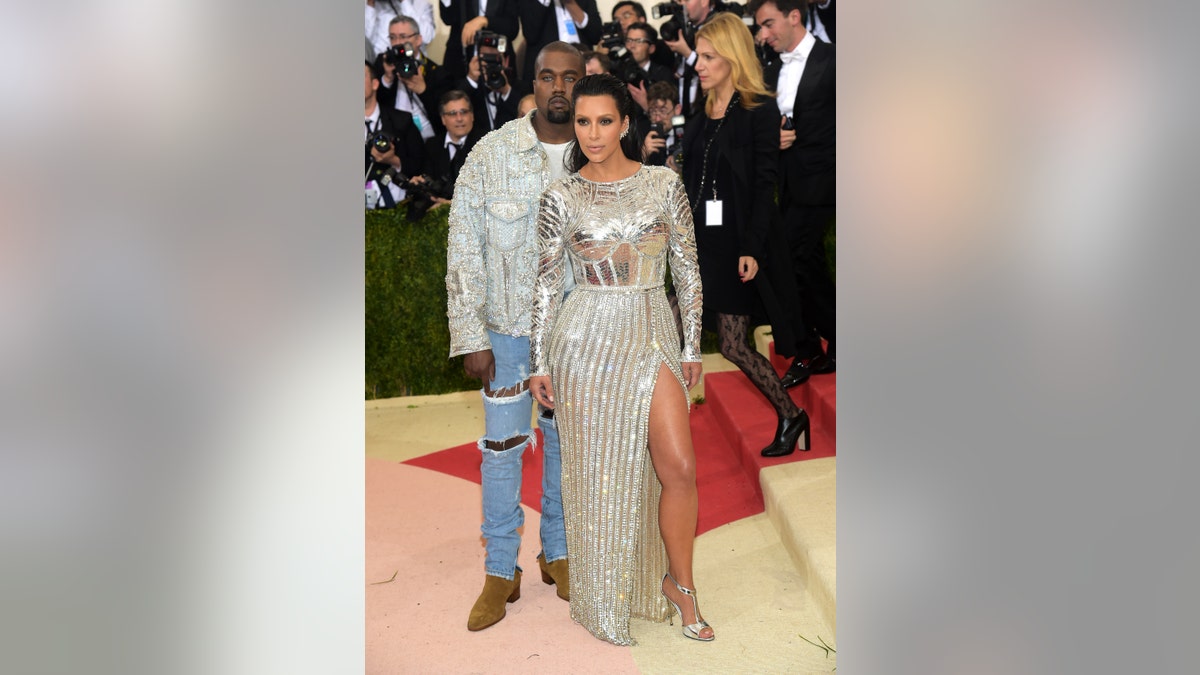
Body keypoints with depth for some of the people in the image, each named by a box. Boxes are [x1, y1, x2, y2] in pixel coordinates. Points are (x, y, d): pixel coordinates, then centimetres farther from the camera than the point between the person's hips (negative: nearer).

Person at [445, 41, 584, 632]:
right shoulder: (492, 152, -8)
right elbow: (464, 246, -7)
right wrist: (471, 335, -10)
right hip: (508, 324, -1)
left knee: (564, 440, 14)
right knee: (502, 444, 5)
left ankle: (557, 551, 32)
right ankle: (500, 572, 19)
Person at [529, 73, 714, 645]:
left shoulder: (665, 185, 1)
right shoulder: (561, 197, -1)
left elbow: (687, 269, 6)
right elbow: (546, 284, 3)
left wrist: (692, 345, 5)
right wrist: (540, 364, 3)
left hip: (654, 337, 1)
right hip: (587, 340, -1)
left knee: (679, 467, -4)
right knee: (598, 470, 7)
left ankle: (678, 582, 20)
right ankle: (603, 598, 26)